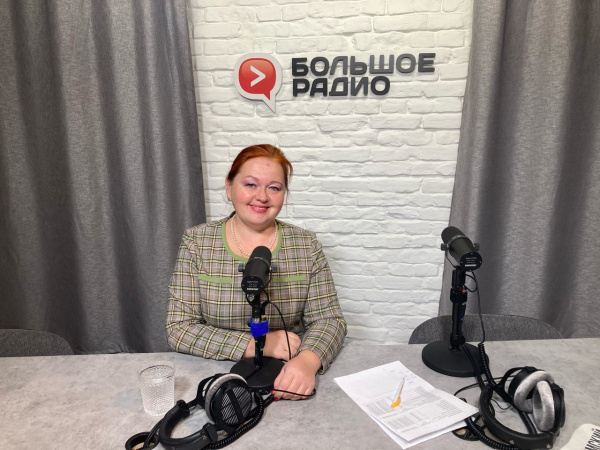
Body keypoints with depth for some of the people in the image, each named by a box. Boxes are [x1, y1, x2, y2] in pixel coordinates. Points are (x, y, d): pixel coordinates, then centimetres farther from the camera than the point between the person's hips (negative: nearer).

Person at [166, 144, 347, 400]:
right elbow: (179, 328, -9)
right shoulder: (197, 242, -5)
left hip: (287, 378, 2)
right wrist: (259, 345, -18)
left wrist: (307, 361, -26)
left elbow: (328, 319, -4)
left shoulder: (305, 245, -2)